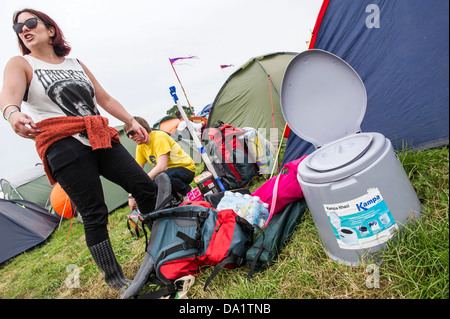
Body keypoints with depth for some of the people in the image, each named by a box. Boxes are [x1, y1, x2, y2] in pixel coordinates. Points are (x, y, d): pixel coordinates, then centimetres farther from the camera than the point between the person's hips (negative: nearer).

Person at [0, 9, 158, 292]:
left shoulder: (75, 63, 21)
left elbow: (105, 99, 22)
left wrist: (131, 121, 15)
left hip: (101, 139, 5)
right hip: (64, 147, -5)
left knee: (146, 187, 0)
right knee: (94, 215, -6)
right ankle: (115, 279, 12)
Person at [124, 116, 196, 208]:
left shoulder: (159, 137, -22)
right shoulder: (140, 147, 4)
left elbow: (162, 166, -32)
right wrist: (132, 195, -5)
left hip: (186, 168, -8)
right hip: (169, 171, 8)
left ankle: (188, 192, -12)